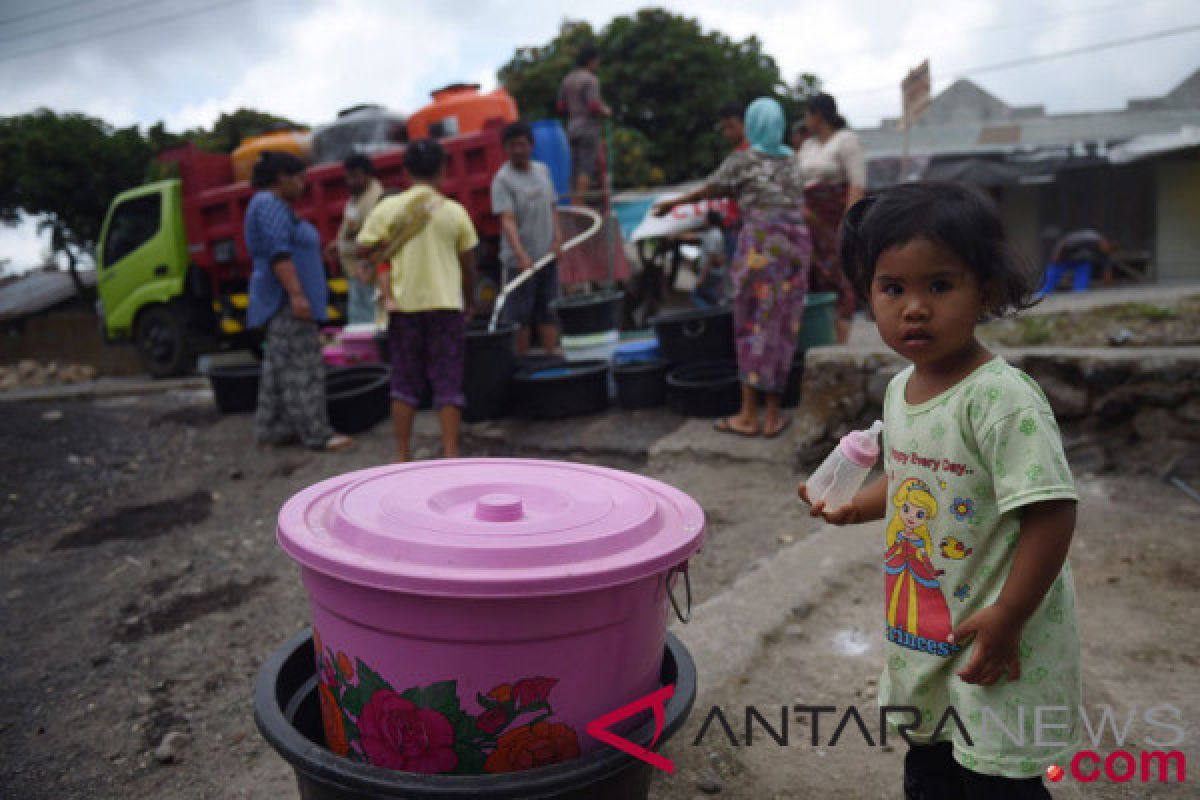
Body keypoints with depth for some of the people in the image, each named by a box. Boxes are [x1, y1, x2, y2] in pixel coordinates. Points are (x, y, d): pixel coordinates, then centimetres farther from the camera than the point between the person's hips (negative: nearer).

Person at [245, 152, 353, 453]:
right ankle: (317, 434, -10)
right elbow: (278, 253, -22)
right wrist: (296, 294, -27)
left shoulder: (273, 206, 21)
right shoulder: (270, 205, -12)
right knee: (302, 366, -11)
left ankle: (269, 428, 19)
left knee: (279, 365, 13)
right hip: (286, 298, -11)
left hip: (282, 301, 11)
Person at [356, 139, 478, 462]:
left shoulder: (388, 207, -2)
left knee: (405, 385, 11)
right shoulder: (455, 212, -2)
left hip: (404, 305, 1)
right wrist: (468, 303, 18)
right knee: (447, 385, 4)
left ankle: (402, 456, 16)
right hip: (446, 303, -1)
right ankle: (450, 455, 3)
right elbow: (468, 266, 4)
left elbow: (363, 250, -5)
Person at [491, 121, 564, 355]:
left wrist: (557, 238, 0)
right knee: (520, 317, 0)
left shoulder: (542, 170, 9)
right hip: (520, 260, -6)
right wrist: (521, 255, -34)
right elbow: (508, 220, -22)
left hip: (547, 256, 6)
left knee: (548, 313, 11)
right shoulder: (503, 180, -11)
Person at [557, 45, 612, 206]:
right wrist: (606, 111, -1)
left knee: (576, 169, 10)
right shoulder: (591, 79, -10)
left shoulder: (567, 79, 15)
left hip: (572, 127, 8)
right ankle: (580, 205, -15)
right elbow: (594, 105, -19)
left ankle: (574, 205, 10)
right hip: (588, 128, -8)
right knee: (587, 168, -9)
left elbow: (561, 107, 15)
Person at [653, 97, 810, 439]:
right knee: (784, 326, 6)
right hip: (797, 241, 5)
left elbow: (709, 190, 8)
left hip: (761, 242, -5)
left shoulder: (742, 160, 1)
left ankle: (748, 415, 5)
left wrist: (672, 203, 24)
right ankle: (773, 415, 11)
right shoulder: (790, 160, 16)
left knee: (753, 324, 1)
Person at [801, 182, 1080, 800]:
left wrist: (1006, 619, -23)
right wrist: (855, 507, 3)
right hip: (921, 641, 8)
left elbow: (1050, 514, -26)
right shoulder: (900, 390, 1)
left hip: (998, 646, -7)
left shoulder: (1002, 397, -25)